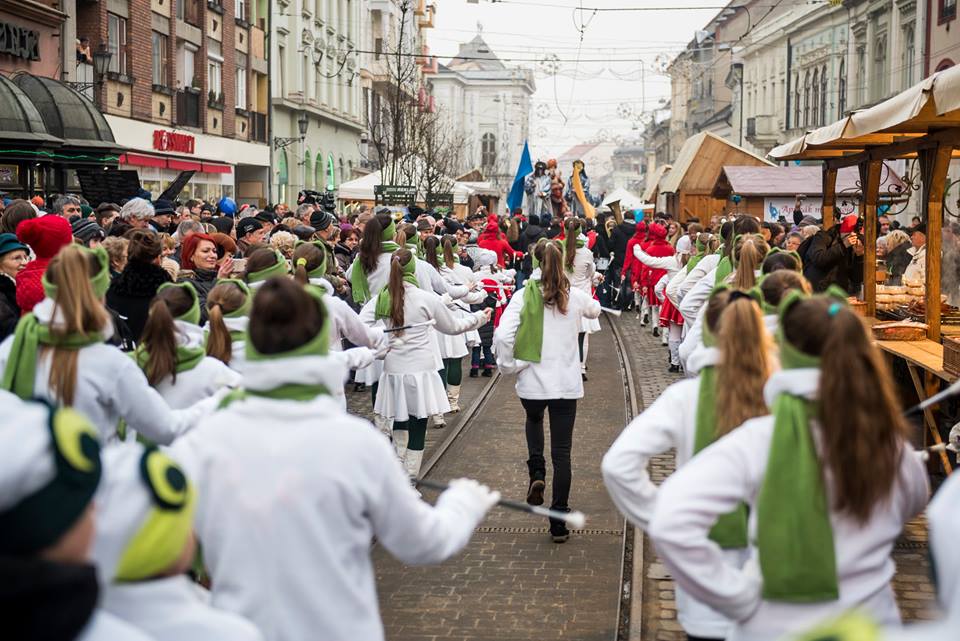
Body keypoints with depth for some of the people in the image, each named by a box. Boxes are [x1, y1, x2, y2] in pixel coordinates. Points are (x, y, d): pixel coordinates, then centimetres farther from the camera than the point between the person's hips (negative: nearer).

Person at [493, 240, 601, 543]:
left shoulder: (523, 296, -9)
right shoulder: (574, 297, -1)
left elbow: (502, 336, -18)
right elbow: (595, 310, 23)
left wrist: (509, 366, -2)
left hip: (532, 381, -1)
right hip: (567, 383, 1)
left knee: (534, 419, 33)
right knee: (561, 452, 6)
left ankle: (536, 473, 12)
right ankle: (559, 523, 7)